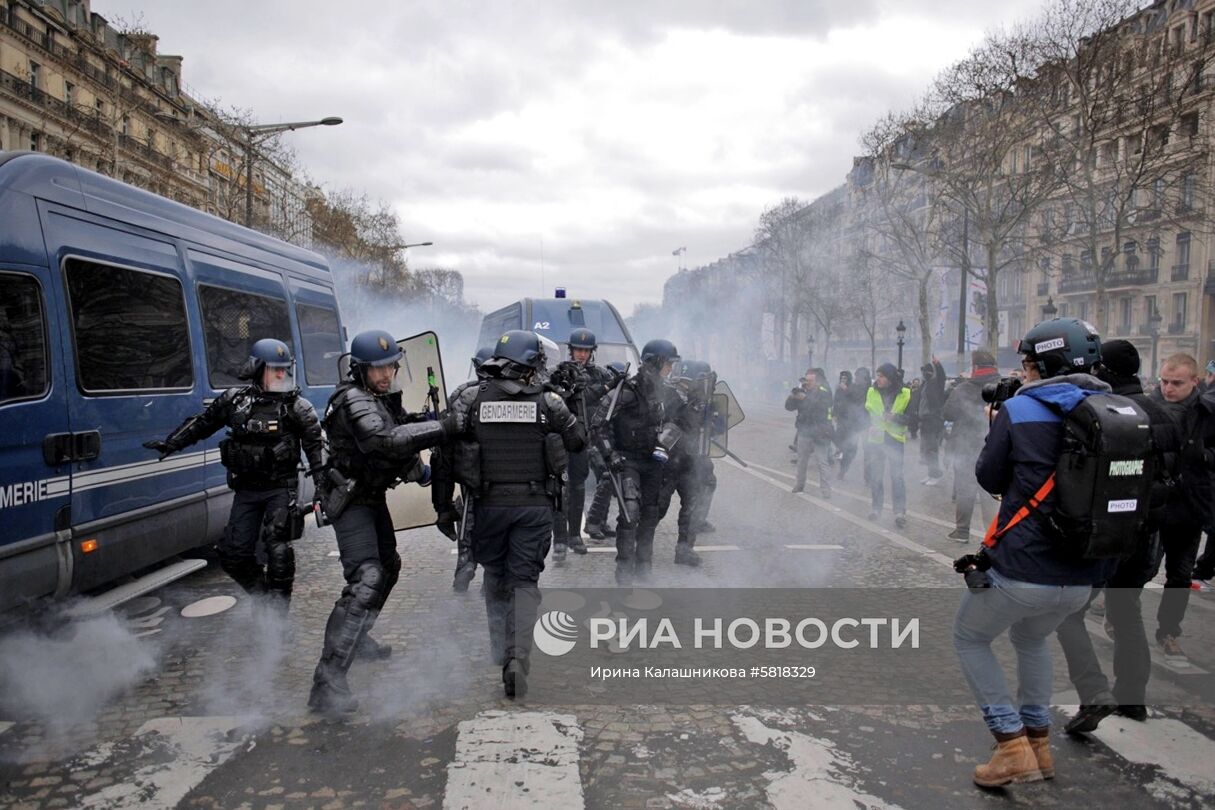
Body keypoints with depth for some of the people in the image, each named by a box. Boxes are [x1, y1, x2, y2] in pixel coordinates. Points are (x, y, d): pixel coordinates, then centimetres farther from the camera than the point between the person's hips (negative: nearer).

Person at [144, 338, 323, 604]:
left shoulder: (296, 406, -5)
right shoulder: (234, 399, 4)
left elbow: (314, 444, -6)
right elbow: (202, 422, 16)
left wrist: (322, 481, -12)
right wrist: (170, 444, 15)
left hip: (280, 488, -4)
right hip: (246, 489, 4)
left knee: (277, 547, -13)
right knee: (233, 553, 4)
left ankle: (278, 608, 1)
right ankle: (262, 595, 26)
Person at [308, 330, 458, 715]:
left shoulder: (384, 397, 8)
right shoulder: (354, 401, -22)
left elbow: (397, 433, 15)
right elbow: (384, 439, -39)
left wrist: (416, 466, -4)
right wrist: (442, 428, -43)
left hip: (372, 496, 10)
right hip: (351, 500, -10)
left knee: (388, 566, 24)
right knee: (366, 579, -22)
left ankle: (356, 639, 42)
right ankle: (328, 682, -24)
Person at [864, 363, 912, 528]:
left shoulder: (905, 394, -6)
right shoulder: (871, 392, 2)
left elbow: (911, 417, -7)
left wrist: (895, 417, -23)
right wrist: (870, 426, -5)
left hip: (895, 440, -3)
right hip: (875, 439, 3)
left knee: (897, 475, -6)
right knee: (875, 475, 9)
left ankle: (900, 511, -1)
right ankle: (876, 507, 21)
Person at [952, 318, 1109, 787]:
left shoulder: (1019, 410, -10)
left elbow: (990, 480, 0)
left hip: (1023, 569, -6)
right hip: (1083, 577, 6)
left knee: (970, 640, 19)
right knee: (1031, 640, 33)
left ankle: (1013, 748, 9)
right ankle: (1039, 743, 34)